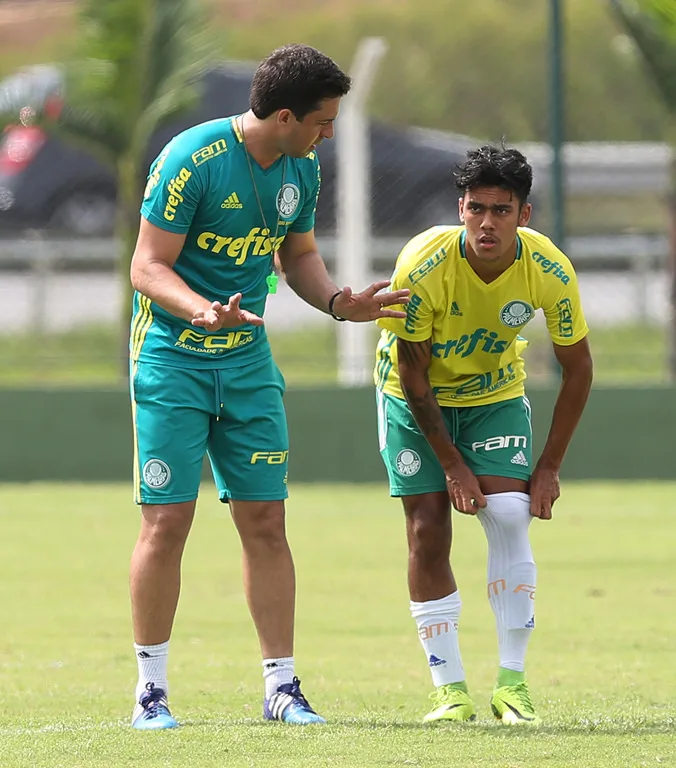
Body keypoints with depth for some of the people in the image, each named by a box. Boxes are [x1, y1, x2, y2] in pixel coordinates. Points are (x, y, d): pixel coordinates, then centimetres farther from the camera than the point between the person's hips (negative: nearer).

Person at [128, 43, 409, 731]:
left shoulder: (301, 170, 3)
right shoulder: (191, 160, -18)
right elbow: (148, 267, -17)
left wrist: (338, 302, -2)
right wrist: (204, 312, -34)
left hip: (248, 362, 6)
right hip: (172, 358, -6)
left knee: (265, 521, 1)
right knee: (166, 522, -7)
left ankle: (280, 685, 7)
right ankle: (151, 691, 3)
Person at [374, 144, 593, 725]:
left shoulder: (550, 272, -24)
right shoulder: (422, 267, -31)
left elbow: (577, 366, -9)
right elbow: (412, 374, -19)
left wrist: (551, 465, -10)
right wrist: (452, 464, -18)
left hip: (496, 394, 1)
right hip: (417, 398, -1)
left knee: (510, 518, -16)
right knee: (428, 532, -9)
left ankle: (512, 684, -8)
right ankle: (451, 691, -1)